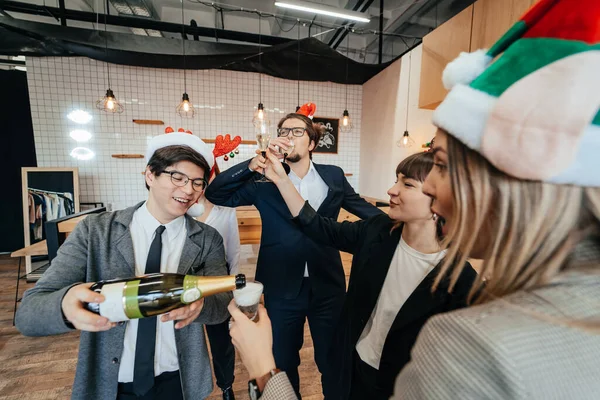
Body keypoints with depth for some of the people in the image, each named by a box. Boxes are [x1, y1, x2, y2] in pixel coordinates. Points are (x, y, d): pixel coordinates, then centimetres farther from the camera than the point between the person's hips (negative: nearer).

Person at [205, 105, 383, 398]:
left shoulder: (334, 176, 1)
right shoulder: (263, 180, -3)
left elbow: (361, 206, 13)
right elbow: (215, 193, -6)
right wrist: (250, 166, -20)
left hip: (328, 286, 1)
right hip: (282, 289, 0)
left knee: (333, 362, 20)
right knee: (283, 363, 22)